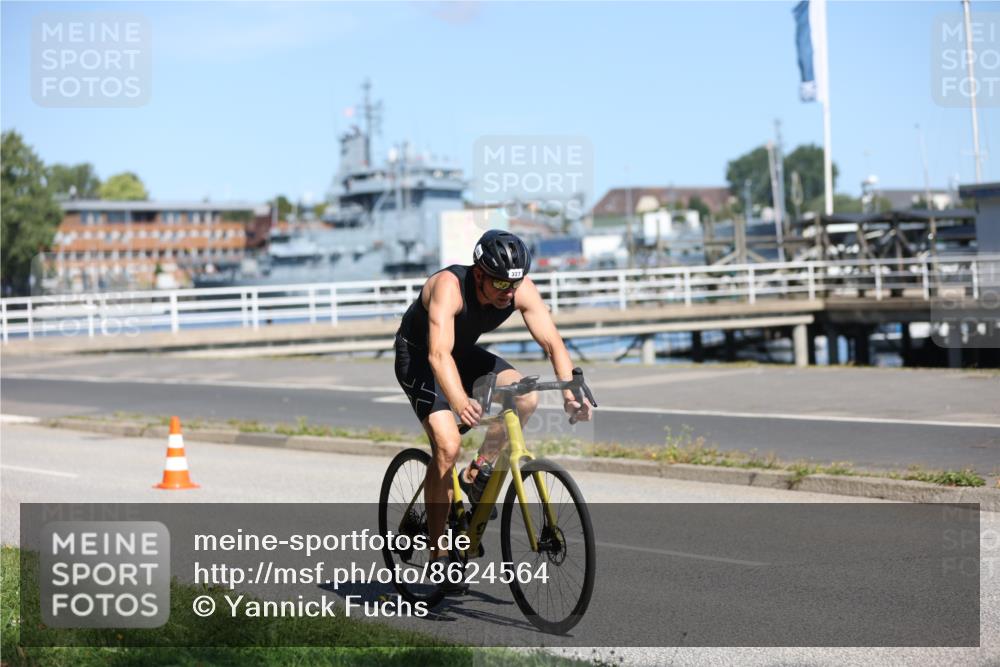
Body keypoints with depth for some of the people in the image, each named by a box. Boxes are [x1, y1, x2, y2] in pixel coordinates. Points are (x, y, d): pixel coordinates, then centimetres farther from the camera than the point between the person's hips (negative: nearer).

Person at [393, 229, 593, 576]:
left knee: (526, 396, -20)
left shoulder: (521, 288, -21)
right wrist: (460, 402, -63)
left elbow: (552, 341, -23)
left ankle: (478, 472, -1)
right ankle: (437, 555, -11)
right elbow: (439, 354, -46)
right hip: (418, 356, -6)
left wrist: (570, 391, -40)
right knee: (448, 445, -22)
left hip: (465, 353, 6)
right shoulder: (449, 286, -36)